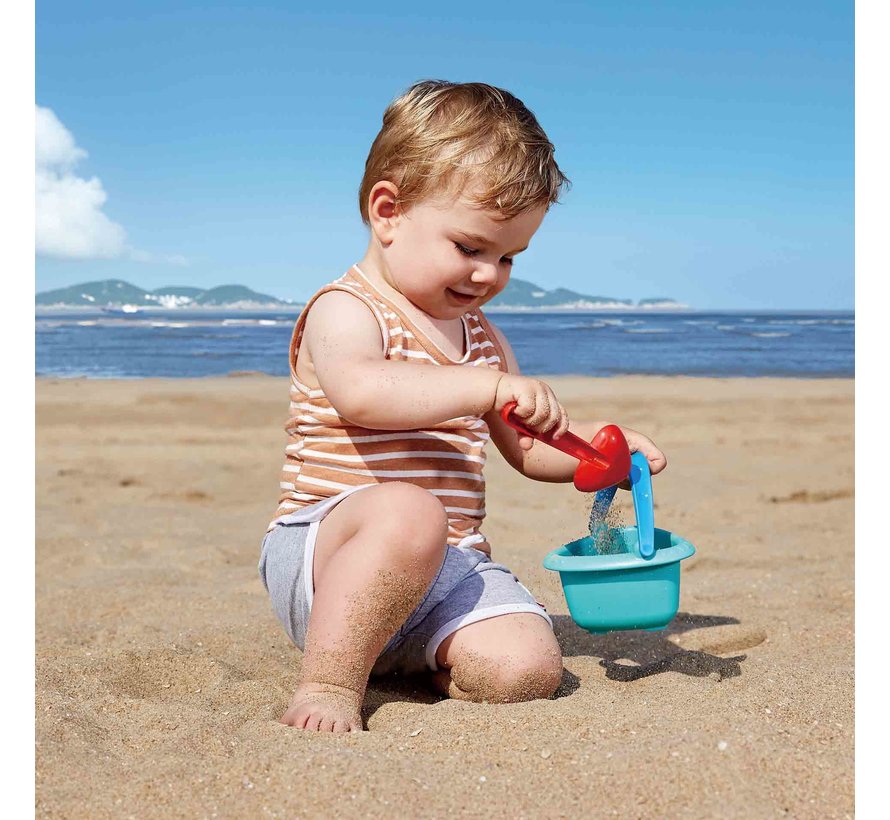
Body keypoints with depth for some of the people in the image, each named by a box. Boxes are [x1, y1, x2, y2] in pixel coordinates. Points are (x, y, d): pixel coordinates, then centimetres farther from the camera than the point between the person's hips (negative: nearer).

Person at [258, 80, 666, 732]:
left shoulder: (481, 336, 19)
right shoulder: (345, 311, -7)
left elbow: (527, 447, 24)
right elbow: (360, 392, -31)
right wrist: (491, 387, -35)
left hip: (449, 567, 7)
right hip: (323, 552, -6)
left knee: (525, 667, -18)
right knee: (407, 512, -40)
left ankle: (403, 660, 10)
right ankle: (330, 681, -23)